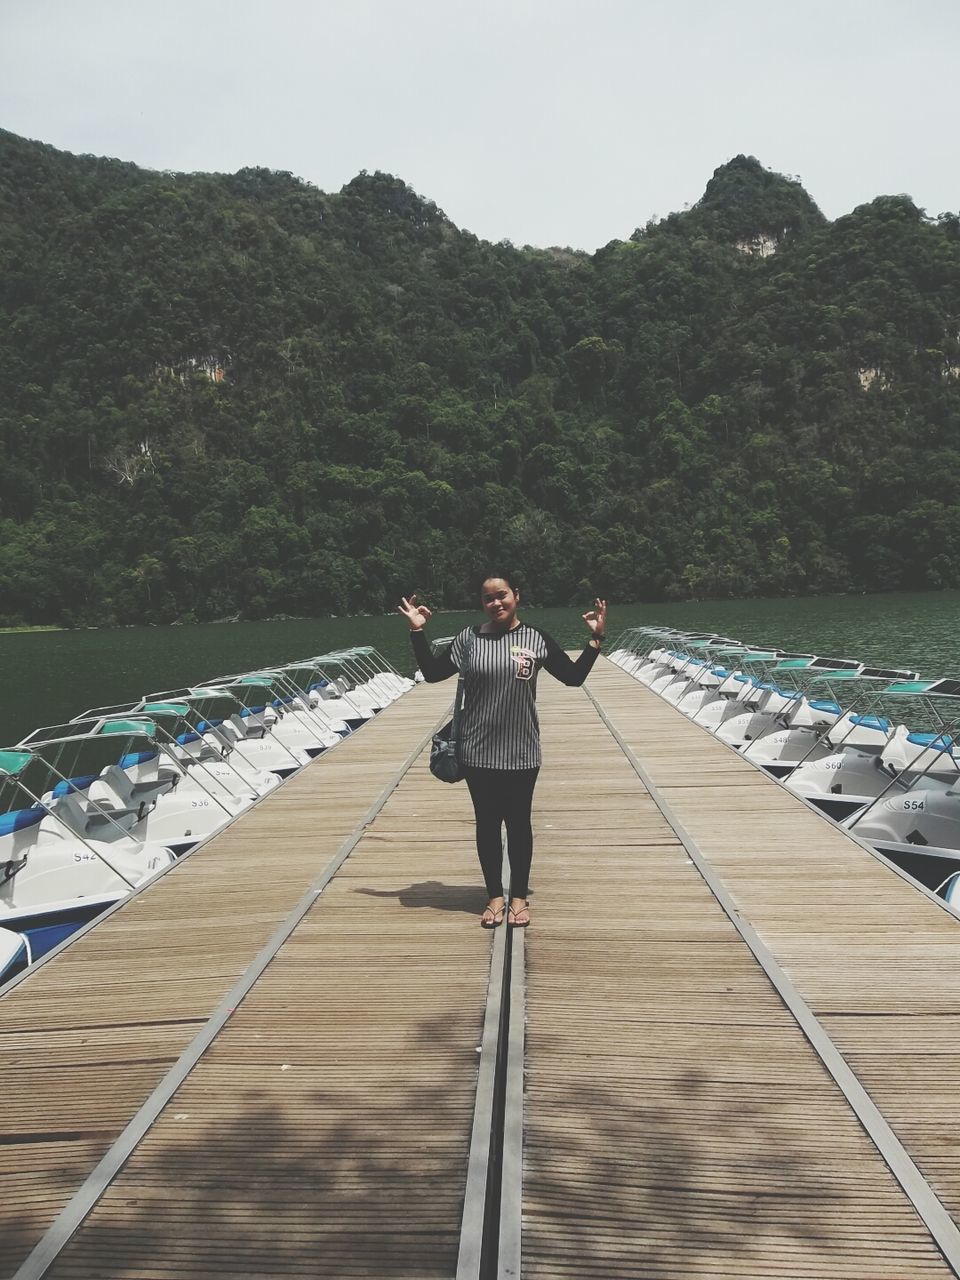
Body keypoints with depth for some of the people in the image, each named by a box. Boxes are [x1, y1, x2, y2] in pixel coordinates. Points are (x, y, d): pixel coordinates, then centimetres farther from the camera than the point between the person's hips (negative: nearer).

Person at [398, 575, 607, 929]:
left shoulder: (536, 639, -2)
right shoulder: (469, 638, -1)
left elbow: (574, 677, 3)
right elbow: (432, 673, 3)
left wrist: (595, 639, -6)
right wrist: (418, 632, -4)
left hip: (520, 753, 0)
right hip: (479, 752, 1)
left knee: (518, 823, 9)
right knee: (487, 823, 10)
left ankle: (519, 896, 25)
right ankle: (495, 896, 25)